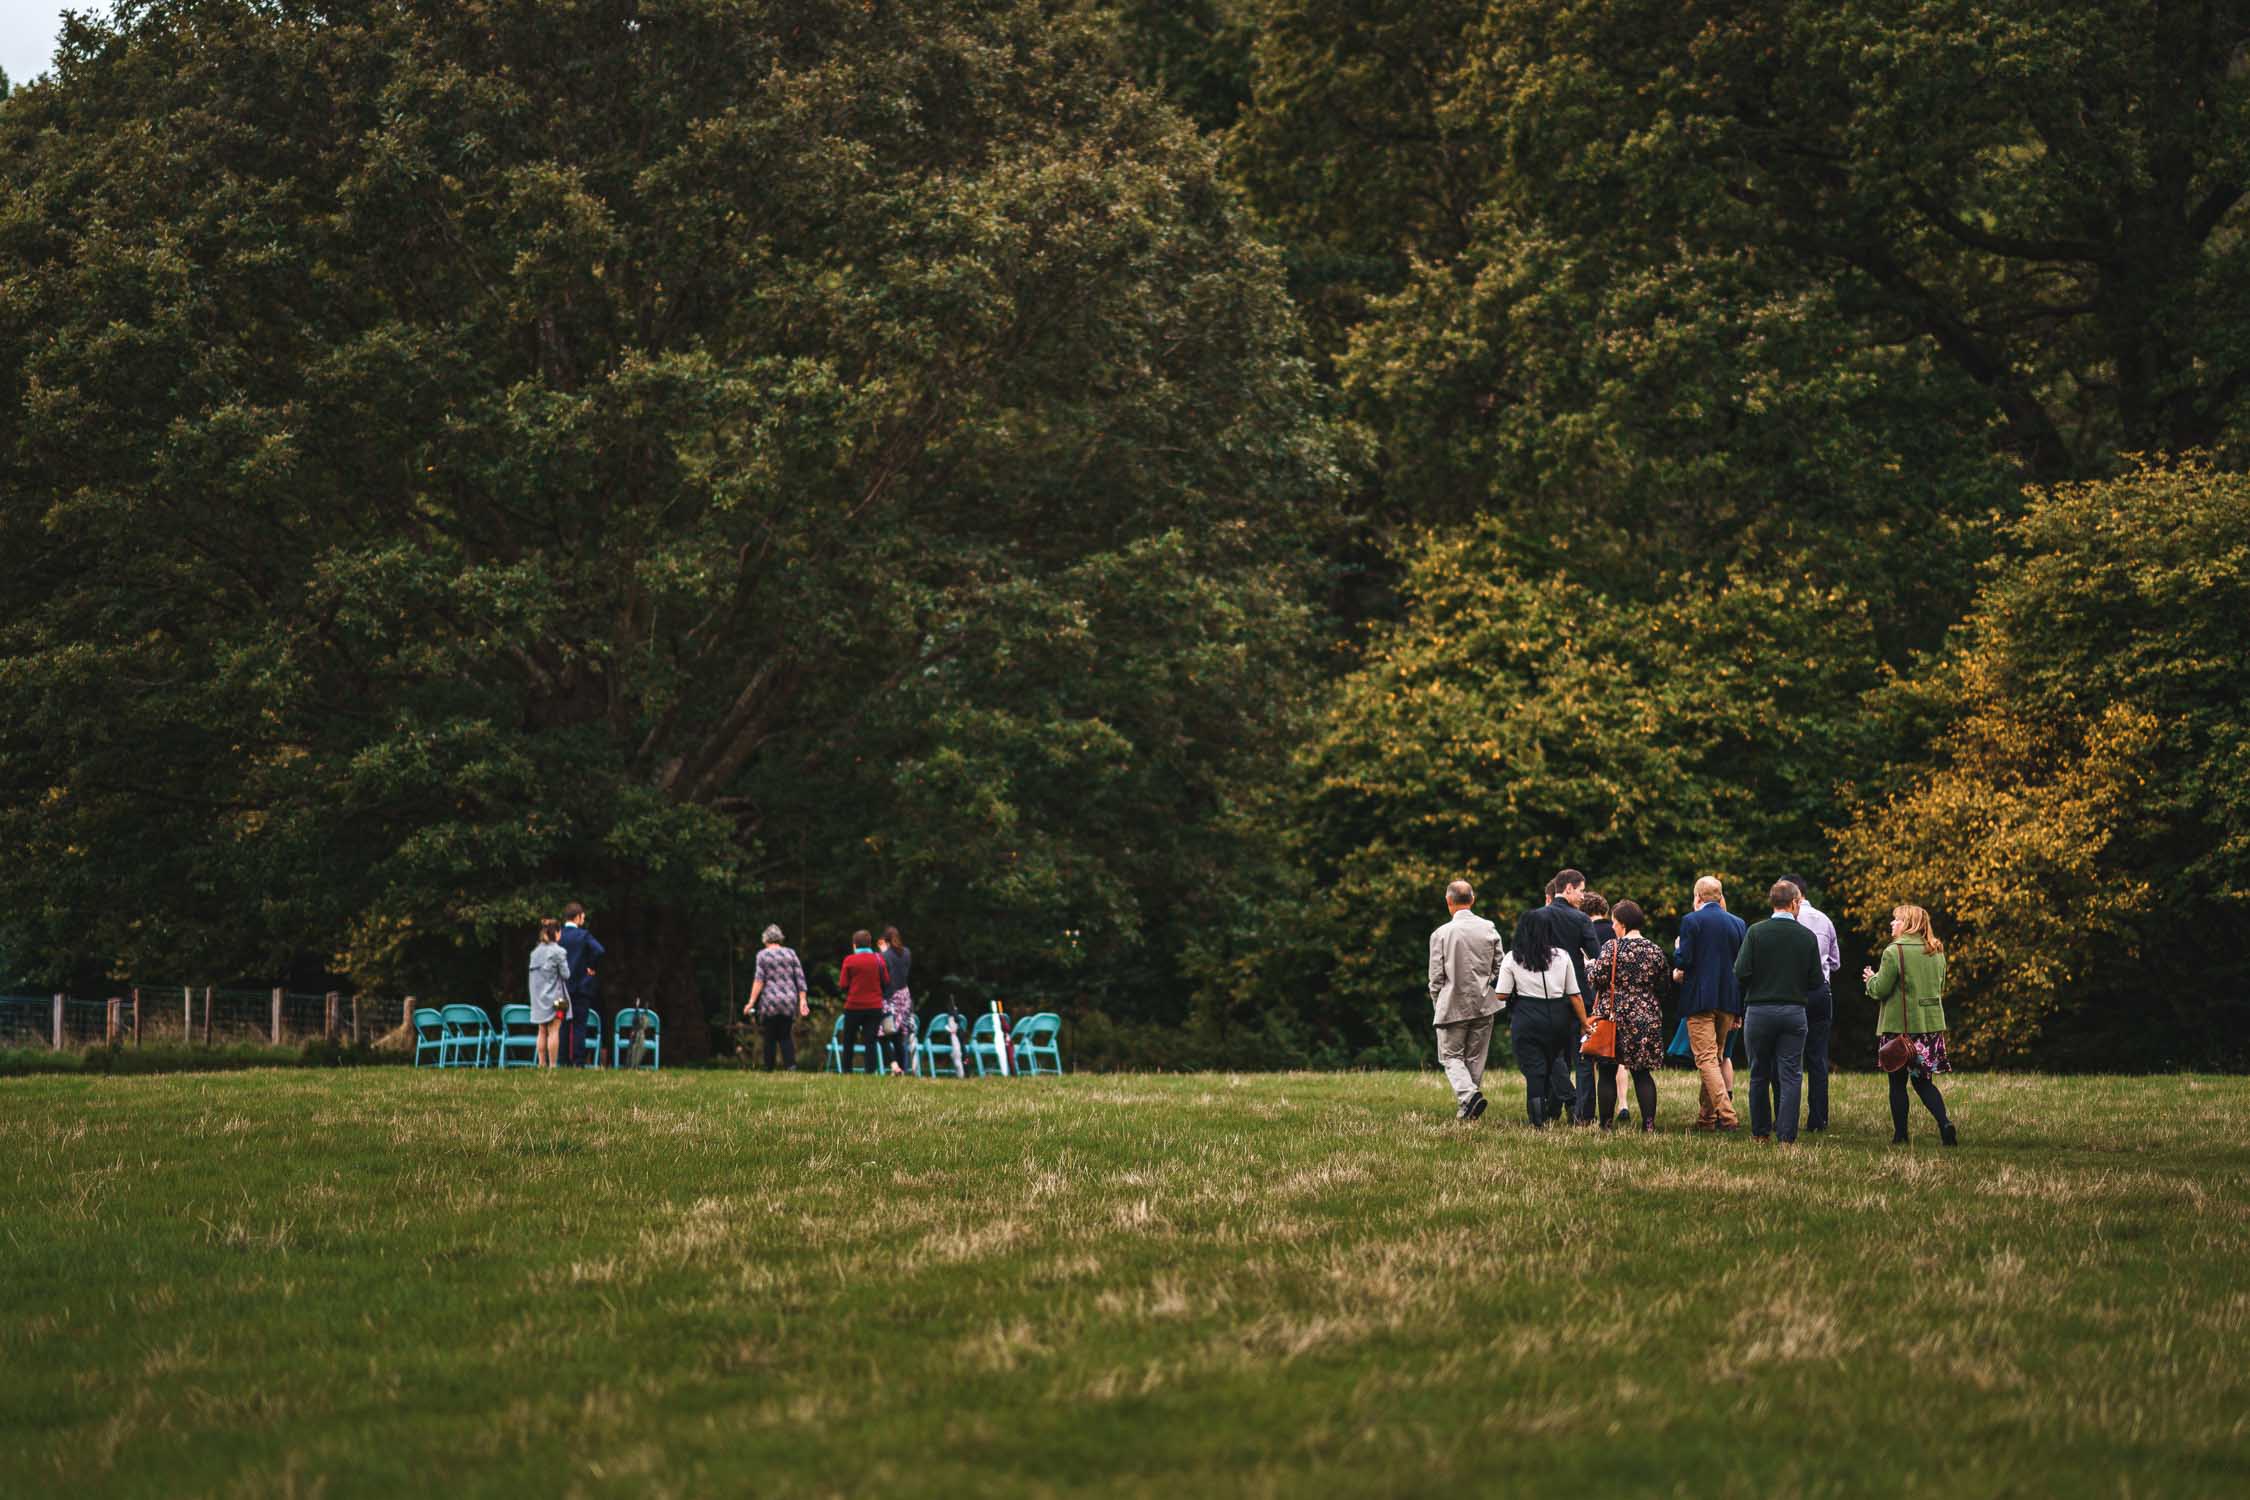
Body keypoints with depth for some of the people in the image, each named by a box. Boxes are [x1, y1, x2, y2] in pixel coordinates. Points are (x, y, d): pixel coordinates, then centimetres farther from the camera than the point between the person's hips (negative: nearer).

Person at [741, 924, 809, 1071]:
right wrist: (803, 1000, 6)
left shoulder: (763, 955, 0)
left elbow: (759, 979, -9)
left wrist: (752, 1002, -10)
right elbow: (800, 978, 5)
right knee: (786, 1036, 7)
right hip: (789, 1001, 2)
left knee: (770, 1038, 6)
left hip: (770, 1002, -2)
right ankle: (791, 1064, -12)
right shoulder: (790, 953, 8)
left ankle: (769, 1069, 6)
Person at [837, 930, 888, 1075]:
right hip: (875, 1007, 1)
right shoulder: (879, 959, -2)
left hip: (854, 1006, -1)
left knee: (849, 1041, 12)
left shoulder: (850, 961, -8)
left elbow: (843, 985, -6)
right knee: (871, 1041, 2)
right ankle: (871, 1071, -5)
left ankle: (846, 1071, 14)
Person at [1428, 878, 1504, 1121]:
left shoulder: (1441, 934, -10)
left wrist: (1438, 1007, 7)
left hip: (1453, 1006, -3)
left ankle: (1468, 1095, -19)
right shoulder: (1489, 929, -1)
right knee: (1476, 1058, 13)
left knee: (1451, 1056, 5)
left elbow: (1436, 977, -7)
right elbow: (1499, 968, 5)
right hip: (1484, 1005, 3)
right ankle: (1468, 1109, 16)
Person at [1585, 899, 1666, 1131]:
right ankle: (1649, 1122, 0)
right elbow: (1663, 987, 7)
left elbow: (1597, 979, -12)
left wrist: (1589, 966, 9)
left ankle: (1606, 1123, 2)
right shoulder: (1655, 951, 4)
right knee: (1642, 1072, 8)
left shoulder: (1611, 947, -9)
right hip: (1646, 1019, 4)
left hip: (1613, 1014, -4)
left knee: (1607, 1073, 3)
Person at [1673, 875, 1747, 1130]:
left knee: (1707, 1059, -7)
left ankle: (1727, 1115, -20)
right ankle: (1706, 1116, 19)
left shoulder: (1691, 921, -7)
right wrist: (1739, 1011, 15)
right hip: (1729, 1001, 6)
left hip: (1700, 999, -6)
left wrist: (1677, 950, 12)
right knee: (1718, 1057, 16)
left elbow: (1682, 960, -13)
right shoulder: (1738, 923, 9)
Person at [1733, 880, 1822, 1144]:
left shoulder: (1755, 932, -6)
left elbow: (1741, 971, -12)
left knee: (1759, 1075, 11)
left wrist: (1759, 980, 8)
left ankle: (1760, 1132, 18)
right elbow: (1816, 980, 1)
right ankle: (1787, 1135, -3)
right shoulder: (1808, 936, -1)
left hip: (1759, 1010, 0)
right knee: (1791, 1076, 2)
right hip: (1794, 1012, 1)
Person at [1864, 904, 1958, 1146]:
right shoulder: (1937, 952, 9)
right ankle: (1945, 1124, -9)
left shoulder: (1894, 952, -13)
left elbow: (1880, 990, -13)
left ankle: (1900, 1134, 10)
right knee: (1924, 1081, 11)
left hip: (1899, 1025, -6)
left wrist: (1871, 979, 8)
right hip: (1931, 1024, 6)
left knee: (1898, 1083, 6)